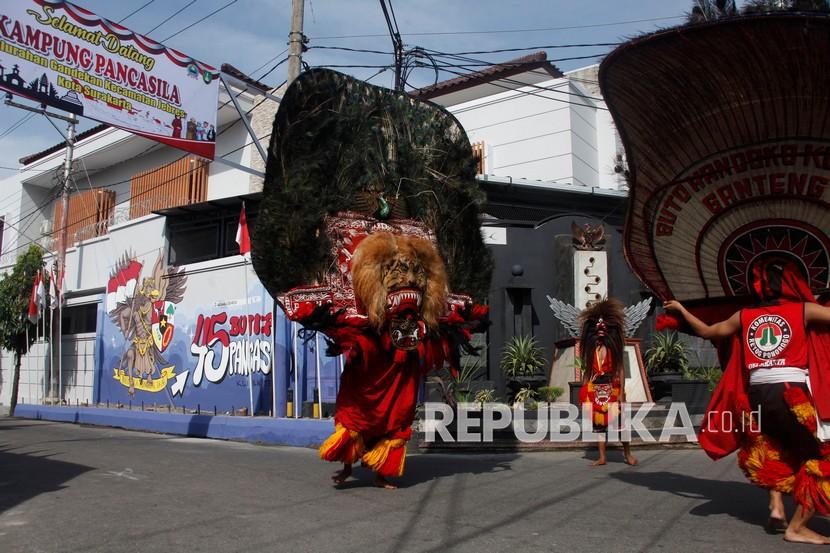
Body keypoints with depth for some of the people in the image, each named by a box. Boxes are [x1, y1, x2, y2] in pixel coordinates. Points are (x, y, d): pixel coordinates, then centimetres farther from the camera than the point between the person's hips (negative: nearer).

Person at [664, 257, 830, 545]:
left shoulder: (744, 316, 10)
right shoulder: (804, 310, -1)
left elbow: (706, 331, 21)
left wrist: (680, 309, 34)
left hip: (757, 395, 5)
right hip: (794, 395, -5)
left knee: (772, 451, 29)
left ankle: (776, 505, 17)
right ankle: (797, 527, 4)